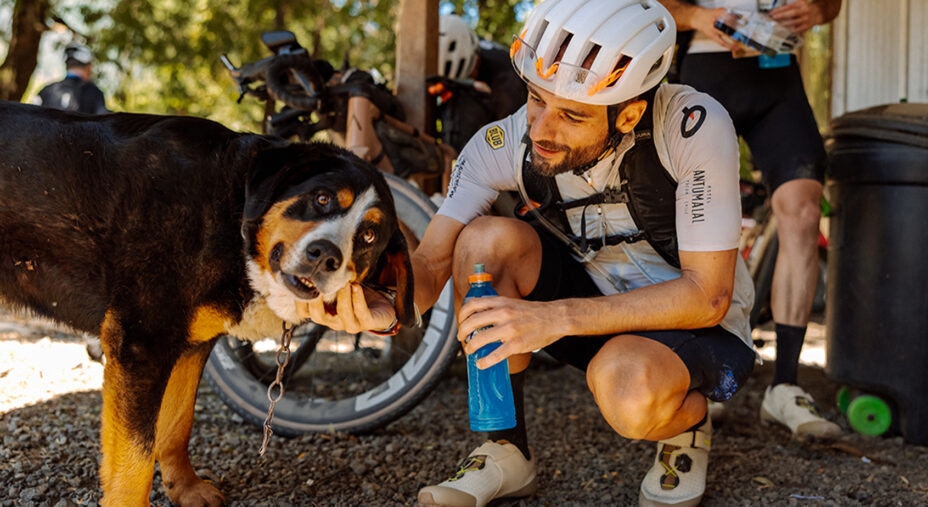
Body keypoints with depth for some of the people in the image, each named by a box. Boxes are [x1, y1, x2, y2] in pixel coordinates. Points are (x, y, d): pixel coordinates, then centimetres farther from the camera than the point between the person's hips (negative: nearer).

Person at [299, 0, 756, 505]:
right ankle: (506, 451, -9)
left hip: (699, 322, -3)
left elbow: (707, 295, -28)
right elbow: (430, 262, -14)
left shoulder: (695, 127, -28)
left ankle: (686, 426, 2)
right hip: (592, 299, 4)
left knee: (628, 390, -38)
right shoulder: (503, 143, -17)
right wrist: (385, 306, -39)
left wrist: (558, 316, -39)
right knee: (489, 239, -24)